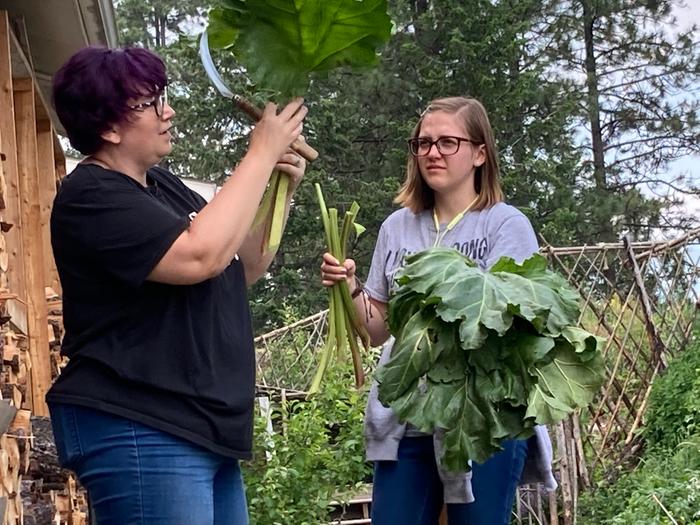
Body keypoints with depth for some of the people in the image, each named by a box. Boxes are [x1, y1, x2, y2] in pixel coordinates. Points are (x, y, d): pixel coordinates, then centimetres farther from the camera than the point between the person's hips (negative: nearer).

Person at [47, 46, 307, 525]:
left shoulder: (162, 185, 15)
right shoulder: (91, 198, -12)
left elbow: (245, 268, 20)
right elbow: (198, 256, -25)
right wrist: (261, 154, -17)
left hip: (207, 431, 9)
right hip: (138, 434, -9)